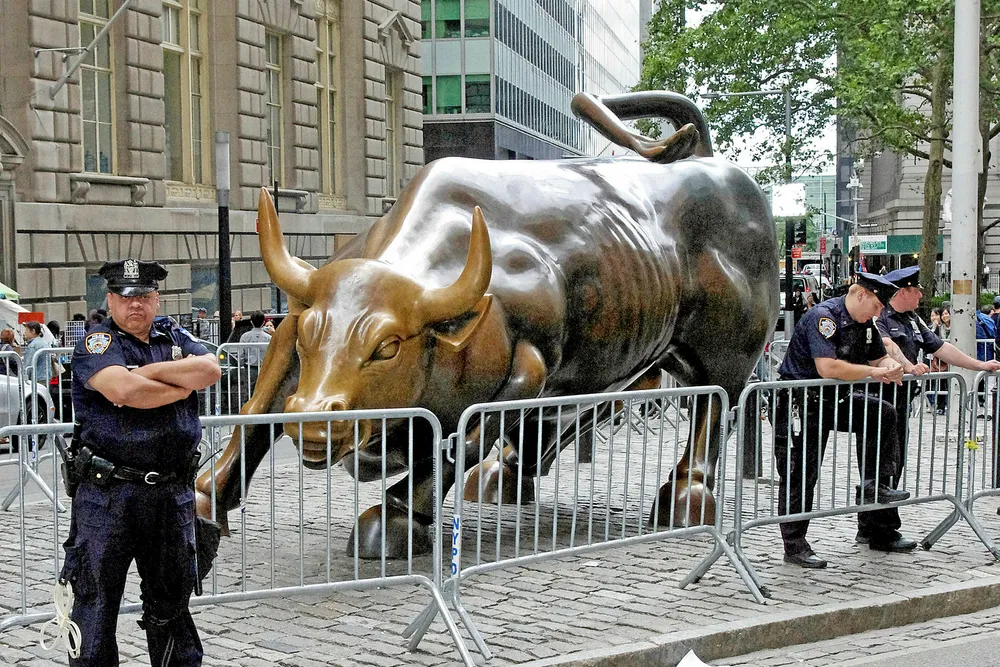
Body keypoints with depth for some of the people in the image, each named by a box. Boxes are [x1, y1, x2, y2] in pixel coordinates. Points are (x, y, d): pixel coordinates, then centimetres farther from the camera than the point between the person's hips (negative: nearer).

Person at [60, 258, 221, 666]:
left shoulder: (174, 337, 11)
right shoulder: (97, 342, -4)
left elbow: (210, 370, -7)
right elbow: (123, 389, -23)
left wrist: (152, 371, -11)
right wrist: (180, 387, -7)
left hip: (172, 493, 5)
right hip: (108, 494, -4)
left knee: (171, 597, 17)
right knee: (96, 600, 3)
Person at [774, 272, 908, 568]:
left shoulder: (865, 323, 8)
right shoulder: (823, 317, -21)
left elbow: (880, 357, 17)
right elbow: (828, 367, -32)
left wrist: (892, 366, -8)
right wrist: (874, 372, -24)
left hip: (835, 400, 8)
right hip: (801, 404, -8)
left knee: (883, 414, -2)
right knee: (800, 475, -4)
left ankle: (874, 485, 3)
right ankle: (794, 546, 3)